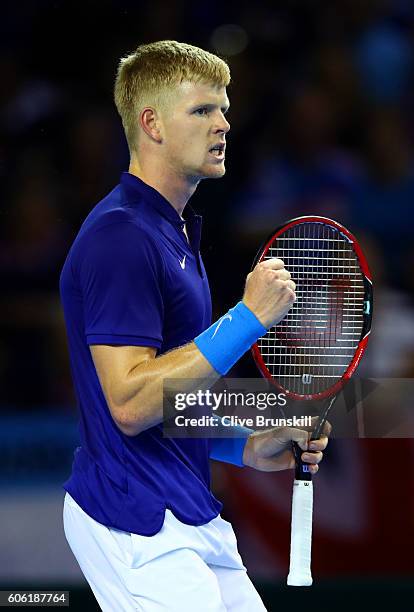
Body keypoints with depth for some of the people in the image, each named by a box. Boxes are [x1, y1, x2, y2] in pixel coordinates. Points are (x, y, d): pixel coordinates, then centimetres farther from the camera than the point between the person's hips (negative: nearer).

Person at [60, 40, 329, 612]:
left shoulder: (173, 231, 18)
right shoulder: (120, 237, -15)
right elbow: (129, 403, -23)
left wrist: (247, 447, 11)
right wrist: (248, 318, -21)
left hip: (188, 516, 10)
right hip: (137, 525, -10)